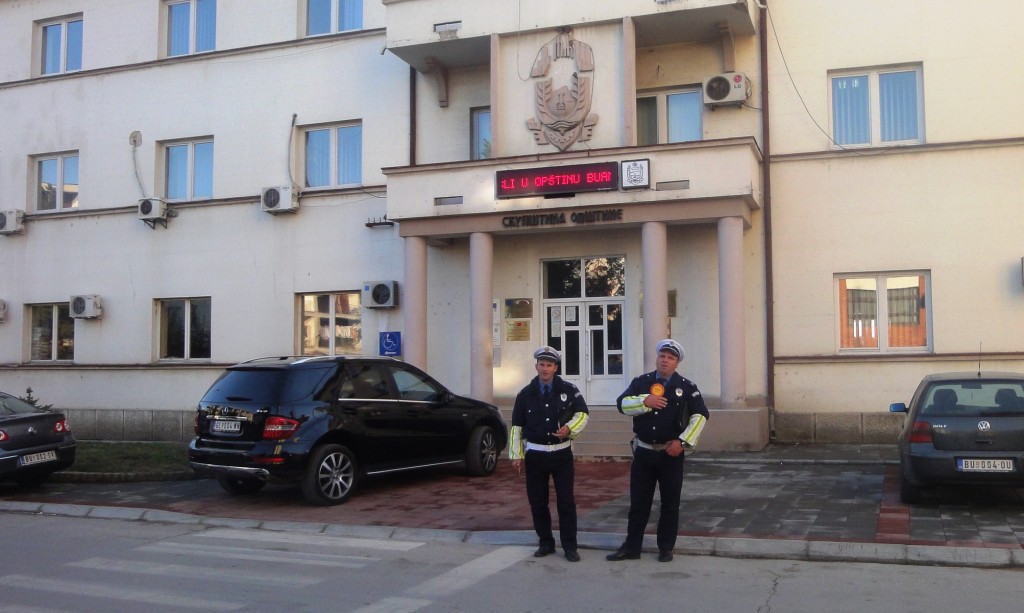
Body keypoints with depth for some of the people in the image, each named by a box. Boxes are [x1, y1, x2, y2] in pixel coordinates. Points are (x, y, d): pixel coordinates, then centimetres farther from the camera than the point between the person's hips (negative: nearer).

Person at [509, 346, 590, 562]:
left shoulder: (568, 389, -2)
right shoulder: (525, 394, 2)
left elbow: (583, 413, 6)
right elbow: (517, 426, 5)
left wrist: (570, 428, -14)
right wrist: (516, 455, 1)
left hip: (561, 453, -2)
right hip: (535, 454, 2)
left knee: (566, 501, 0)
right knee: (537, 501, 7)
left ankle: (569, 546, 8)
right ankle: (546, 543, 20)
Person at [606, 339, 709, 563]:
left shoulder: (686, 387, -2)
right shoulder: (641, 382, 5)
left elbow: (700, 415, -6)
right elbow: (622, 404, -3)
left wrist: (683, 441, -14)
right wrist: (644, 401, -19)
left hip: (671, 453, -1)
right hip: (643, 452, 2)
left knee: (670, 502, 6)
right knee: (638, 501, 7)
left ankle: (666, 548, 19)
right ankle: (631, 547, 15)